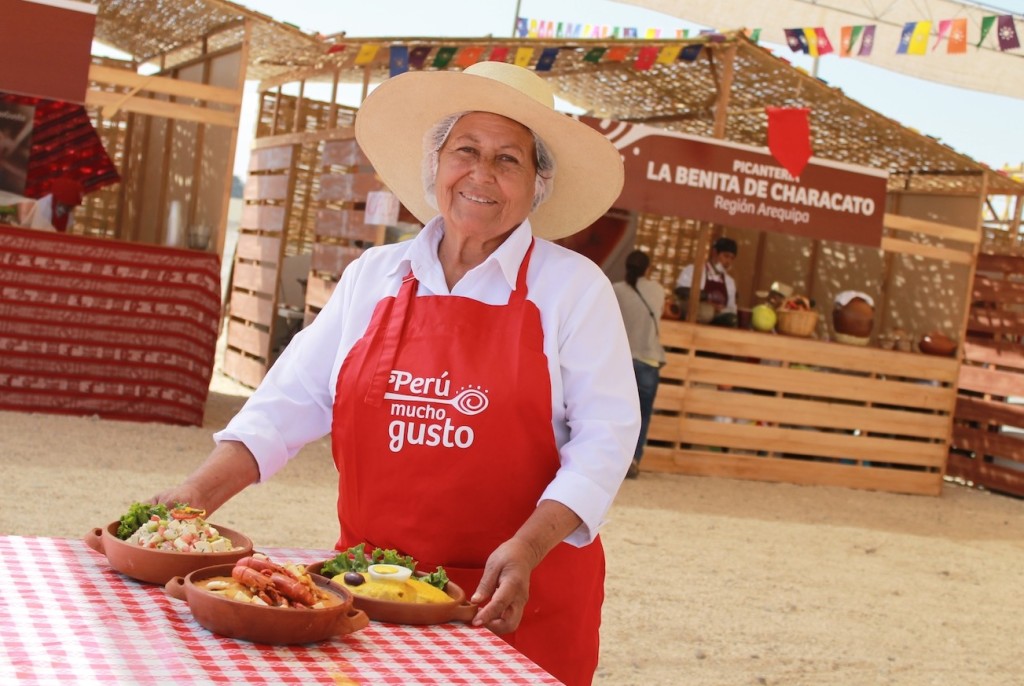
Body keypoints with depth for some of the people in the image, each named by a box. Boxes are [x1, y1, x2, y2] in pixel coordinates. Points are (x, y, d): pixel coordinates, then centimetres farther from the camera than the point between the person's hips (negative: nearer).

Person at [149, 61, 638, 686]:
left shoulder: (574, 286, -4)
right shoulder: (373, 277, 6)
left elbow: (604, 438, -7)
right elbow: (294, 400, 6)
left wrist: (526, 550, -19)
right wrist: (201, 491, -6)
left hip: (517, 597, -2)